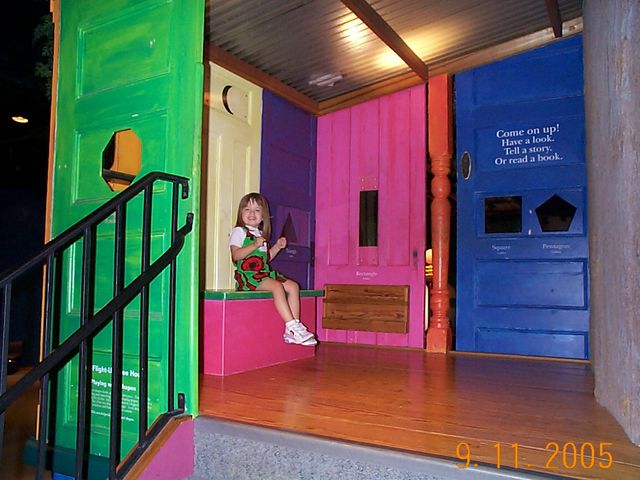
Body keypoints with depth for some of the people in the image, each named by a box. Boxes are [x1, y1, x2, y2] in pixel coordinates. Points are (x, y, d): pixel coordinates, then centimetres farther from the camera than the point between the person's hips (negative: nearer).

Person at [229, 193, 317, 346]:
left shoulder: (261, 234, 23)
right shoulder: (239, 231, -1)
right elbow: (235, 256, -14)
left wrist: (277, 247, 12)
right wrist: (254, 245, -23)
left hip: (264, 273, 8)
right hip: (247, 275, -8)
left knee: (293, 286, -7)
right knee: (277, 286, -30)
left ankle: (293, 329, -13)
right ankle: (292, 326, -29)